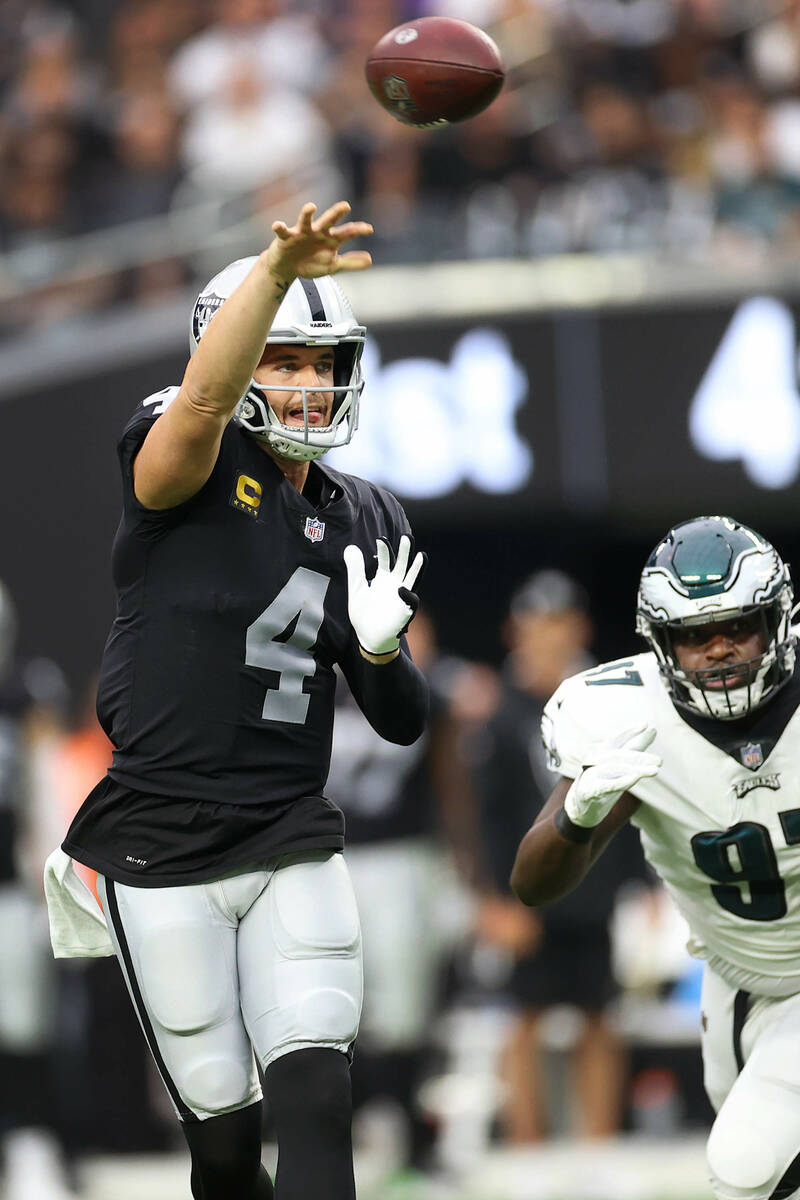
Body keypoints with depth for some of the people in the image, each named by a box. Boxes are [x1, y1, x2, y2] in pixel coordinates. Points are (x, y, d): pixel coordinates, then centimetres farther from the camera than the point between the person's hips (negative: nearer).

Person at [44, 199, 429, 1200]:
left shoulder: (361, 524, 10)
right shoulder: (192, 470, -7)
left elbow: (402, 723, 14)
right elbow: (205, 394, -33)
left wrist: (381, 649, -10)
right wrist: (276, 270, -49)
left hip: (293, 844, 4)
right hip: (162, 848, -4)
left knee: (315, 1103, -11)